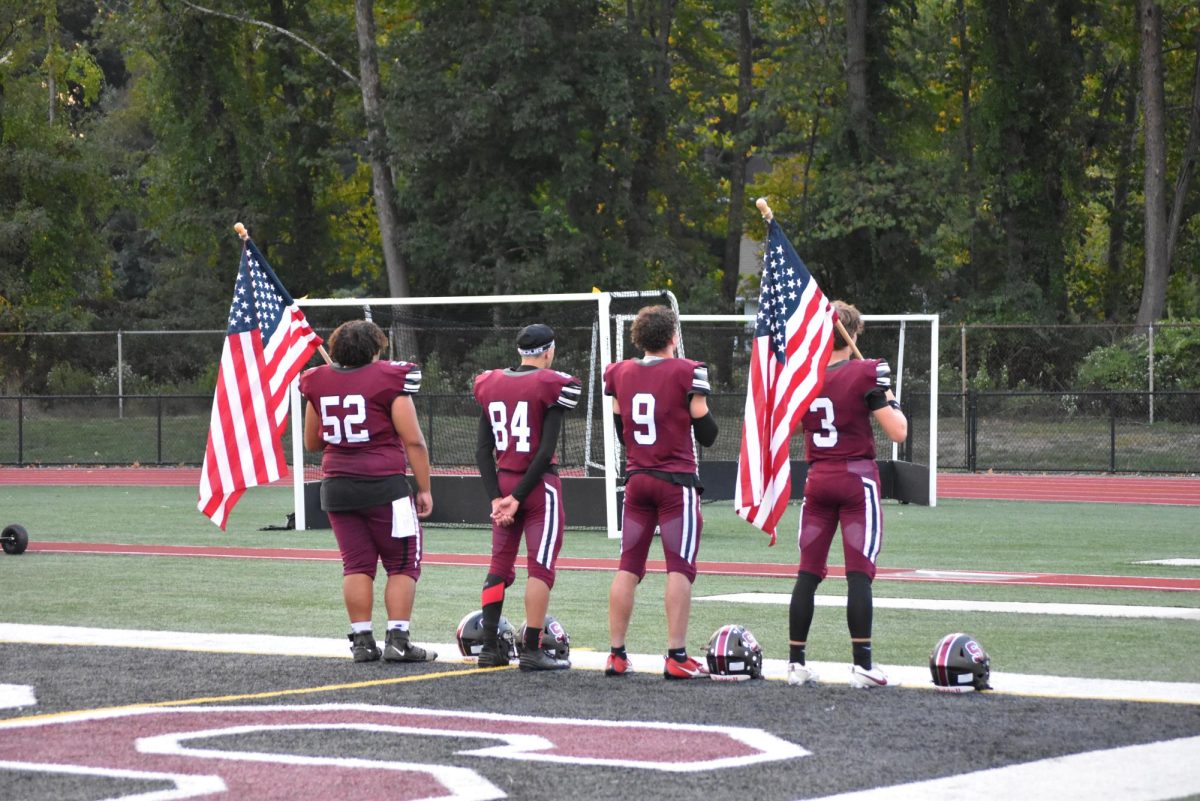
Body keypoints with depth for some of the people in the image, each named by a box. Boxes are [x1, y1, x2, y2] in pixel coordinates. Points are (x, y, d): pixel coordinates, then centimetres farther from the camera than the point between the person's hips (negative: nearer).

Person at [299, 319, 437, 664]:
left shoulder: (318, 382, 7)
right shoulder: (390, 379, -7)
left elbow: (312, 443, 17)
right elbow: (413, 441, -9)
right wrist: (424, 489, -2)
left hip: (337, 488, 5)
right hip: (385, 486, -5)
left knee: (357, 565, 10)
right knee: (402, 565, 4)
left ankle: (362, 640, 7)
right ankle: (398, 640, -2)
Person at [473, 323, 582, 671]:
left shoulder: (491, 384, 6)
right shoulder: (551, 385, -9)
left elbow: (483, 449, 3)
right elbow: (546, 450, -14)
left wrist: (497, 497, 0)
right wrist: (518, 497, -10)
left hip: (502, 482, 5)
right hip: (539, 484, -5)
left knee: (499, 565, 11)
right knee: (541, 565, -2)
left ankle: (489, 647, 8)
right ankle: (532, 649, -6)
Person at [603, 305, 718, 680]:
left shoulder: (619, 373, 5)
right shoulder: (687, 372, -9)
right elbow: (707, 435, -5)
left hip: (636, 479, 5)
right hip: (676, 481, -5)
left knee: (628, 568, 7)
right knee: (680, 568, -4)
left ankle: (616, 655, 8)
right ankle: (677, 657, -8)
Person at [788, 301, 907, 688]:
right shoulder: (866, 374, -10)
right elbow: (898, 432, -13)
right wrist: (890, 398, 5)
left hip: (817, 480, 4)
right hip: (857, 480, -4)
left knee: (808, 573, 7)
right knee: (859, 573, -5)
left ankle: (796, 662, 9)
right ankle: (862, 664, -9)